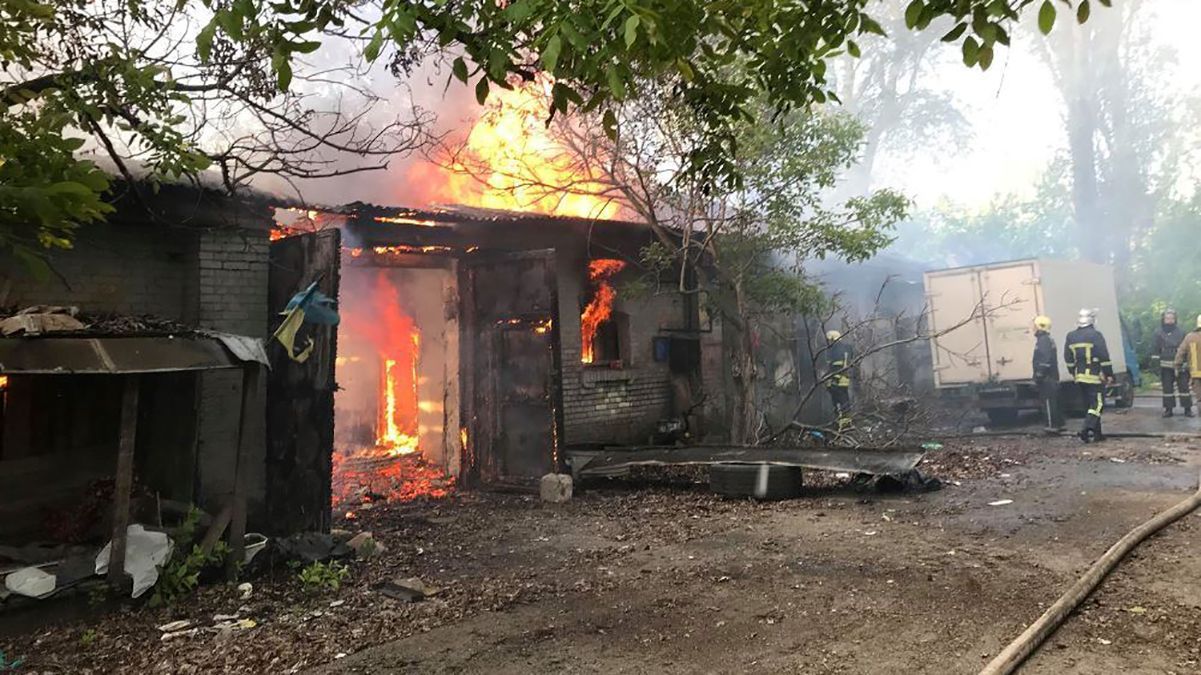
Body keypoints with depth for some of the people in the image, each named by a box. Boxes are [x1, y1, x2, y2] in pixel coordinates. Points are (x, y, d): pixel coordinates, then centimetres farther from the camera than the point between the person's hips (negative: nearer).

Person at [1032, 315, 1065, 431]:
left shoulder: (1043, 340, -15)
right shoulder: (1049, 339, 18)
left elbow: (1045, 360, -23)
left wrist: (1038, 375, -20)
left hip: (1046, 378, -11)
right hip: (1053, 377, 11)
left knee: (1048, 401, -7)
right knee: (1054, 401, 14)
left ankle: (1052, 425, -6)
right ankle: (1059, 424, 20)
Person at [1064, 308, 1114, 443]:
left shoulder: (1071, 337, 7)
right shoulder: (1096, 335, -11)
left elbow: (1068, 359, 11)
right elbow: (1104, 357, -13)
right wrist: (1109, 374, -7)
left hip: (1080, 377, 6)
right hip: (1095, 376, -6)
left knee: (1089, 405, 14)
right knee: (1097, 404, -2)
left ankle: (1096, 433, 19)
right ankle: (1086, 429, -18)